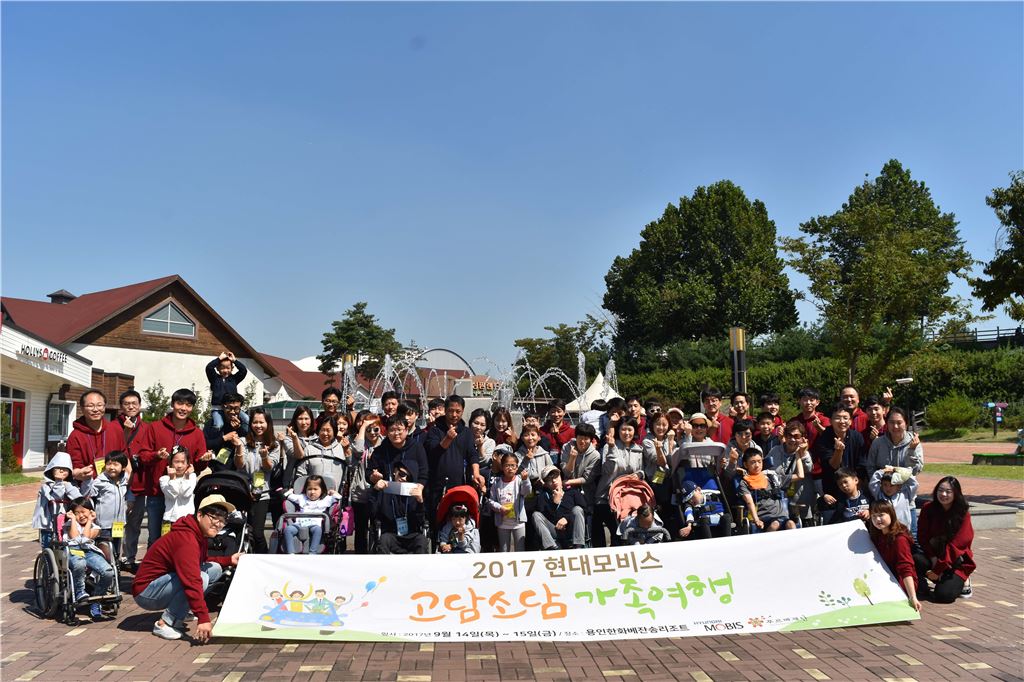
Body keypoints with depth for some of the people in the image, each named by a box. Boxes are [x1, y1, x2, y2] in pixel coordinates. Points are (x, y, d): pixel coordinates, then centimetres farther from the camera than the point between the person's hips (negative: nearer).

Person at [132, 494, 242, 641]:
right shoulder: (185, 538, -28)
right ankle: (165, 624, -15)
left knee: (214, 569, 3)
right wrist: (203, 619, -41)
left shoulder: (200, 534, 3)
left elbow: (202, 561, 24)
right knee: (201, 578, -29)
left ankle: (177, 614, 4)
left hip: (165, 582, 10)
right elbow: (193, 582, -37)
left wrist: (229, 560, 15)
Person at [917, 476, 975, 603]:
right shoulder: (928, 509, -3)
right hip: (933, 555, 2)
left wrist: (938, 569, -19)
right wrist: (933, 558, -20)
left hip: (955, 562, -2)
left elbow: (955, 545, -15)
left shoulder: (963, 515, -10)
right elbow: (922, 537, -4)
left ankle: (962, 581, 12)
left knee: (943, 595, -21)